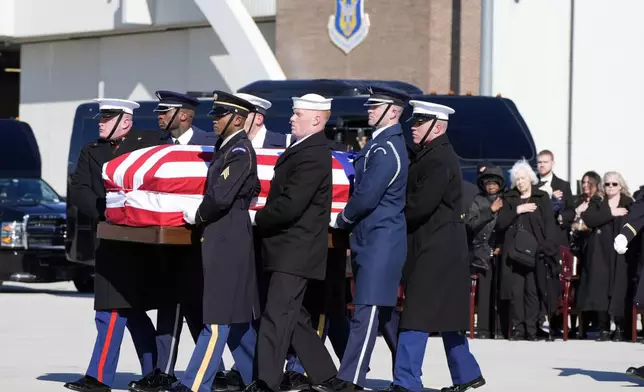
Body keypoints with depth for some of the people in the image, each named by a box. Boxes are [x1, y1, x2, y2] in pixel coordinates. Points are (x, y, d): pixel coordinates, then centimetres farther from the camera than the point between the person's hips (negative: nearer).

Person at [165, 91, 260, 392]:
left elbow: (220, 196, -23)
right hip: (222, 239, 10)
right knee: (236, 317, 14)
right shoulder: (226, 148, 15)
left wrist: (199, 218, -6)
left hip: (226, 242, -10)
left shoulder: (240, 151, -14)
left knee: (218, 316, -8)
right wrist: (204, 217, 12)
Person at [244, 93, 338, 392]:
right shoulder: (303, 150, 15)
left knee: (277, 317, -10)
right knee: (292, 317, 15)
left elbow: (290, 206, -23)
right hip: (290, 251, 10)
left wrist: (257, 219, -10)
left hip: (295, 252, -10)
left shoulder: (312, 156, -17)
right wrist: (264, 219, 6)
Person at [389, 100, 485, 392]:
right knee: (446, 314, 16)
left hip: (436, 249, -10)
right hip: (436, 247, 10)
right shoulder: (427, 156, 15)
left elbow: (421, 205, -23)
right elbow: (415, 198, 16)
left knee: (417, 315, -11)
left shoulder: (440, 160, -16)